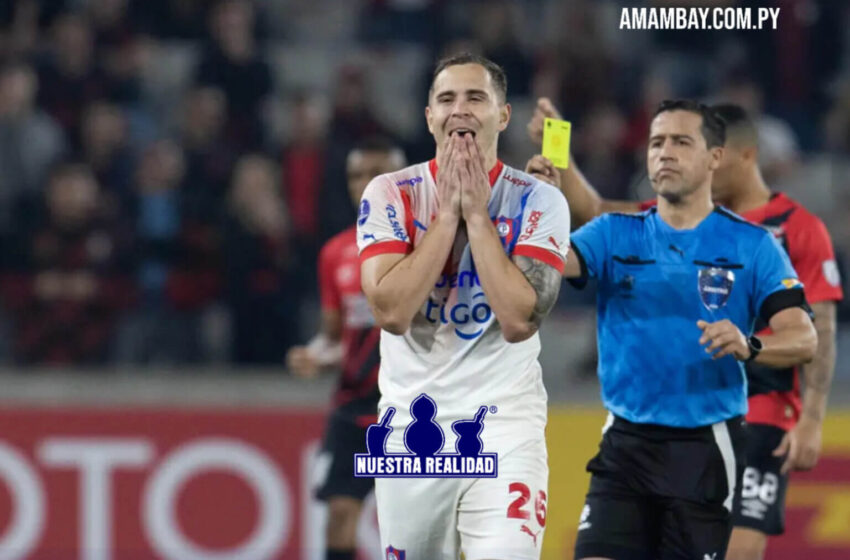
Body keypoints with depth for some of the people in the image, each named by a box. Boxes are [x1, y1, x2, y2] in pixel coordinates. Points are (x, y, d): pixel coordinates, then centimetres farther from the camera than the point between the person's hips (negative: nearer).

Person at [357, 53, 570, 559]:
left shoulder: (539, 202, -3)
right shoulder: (390, 194, 0)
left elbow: (519, 320, -15)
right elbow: (392, 310, -13)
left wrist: (476, 212, -14)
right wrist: (447, 211, -13)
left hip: (505, 429, -2)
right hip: (410, 427, 2)